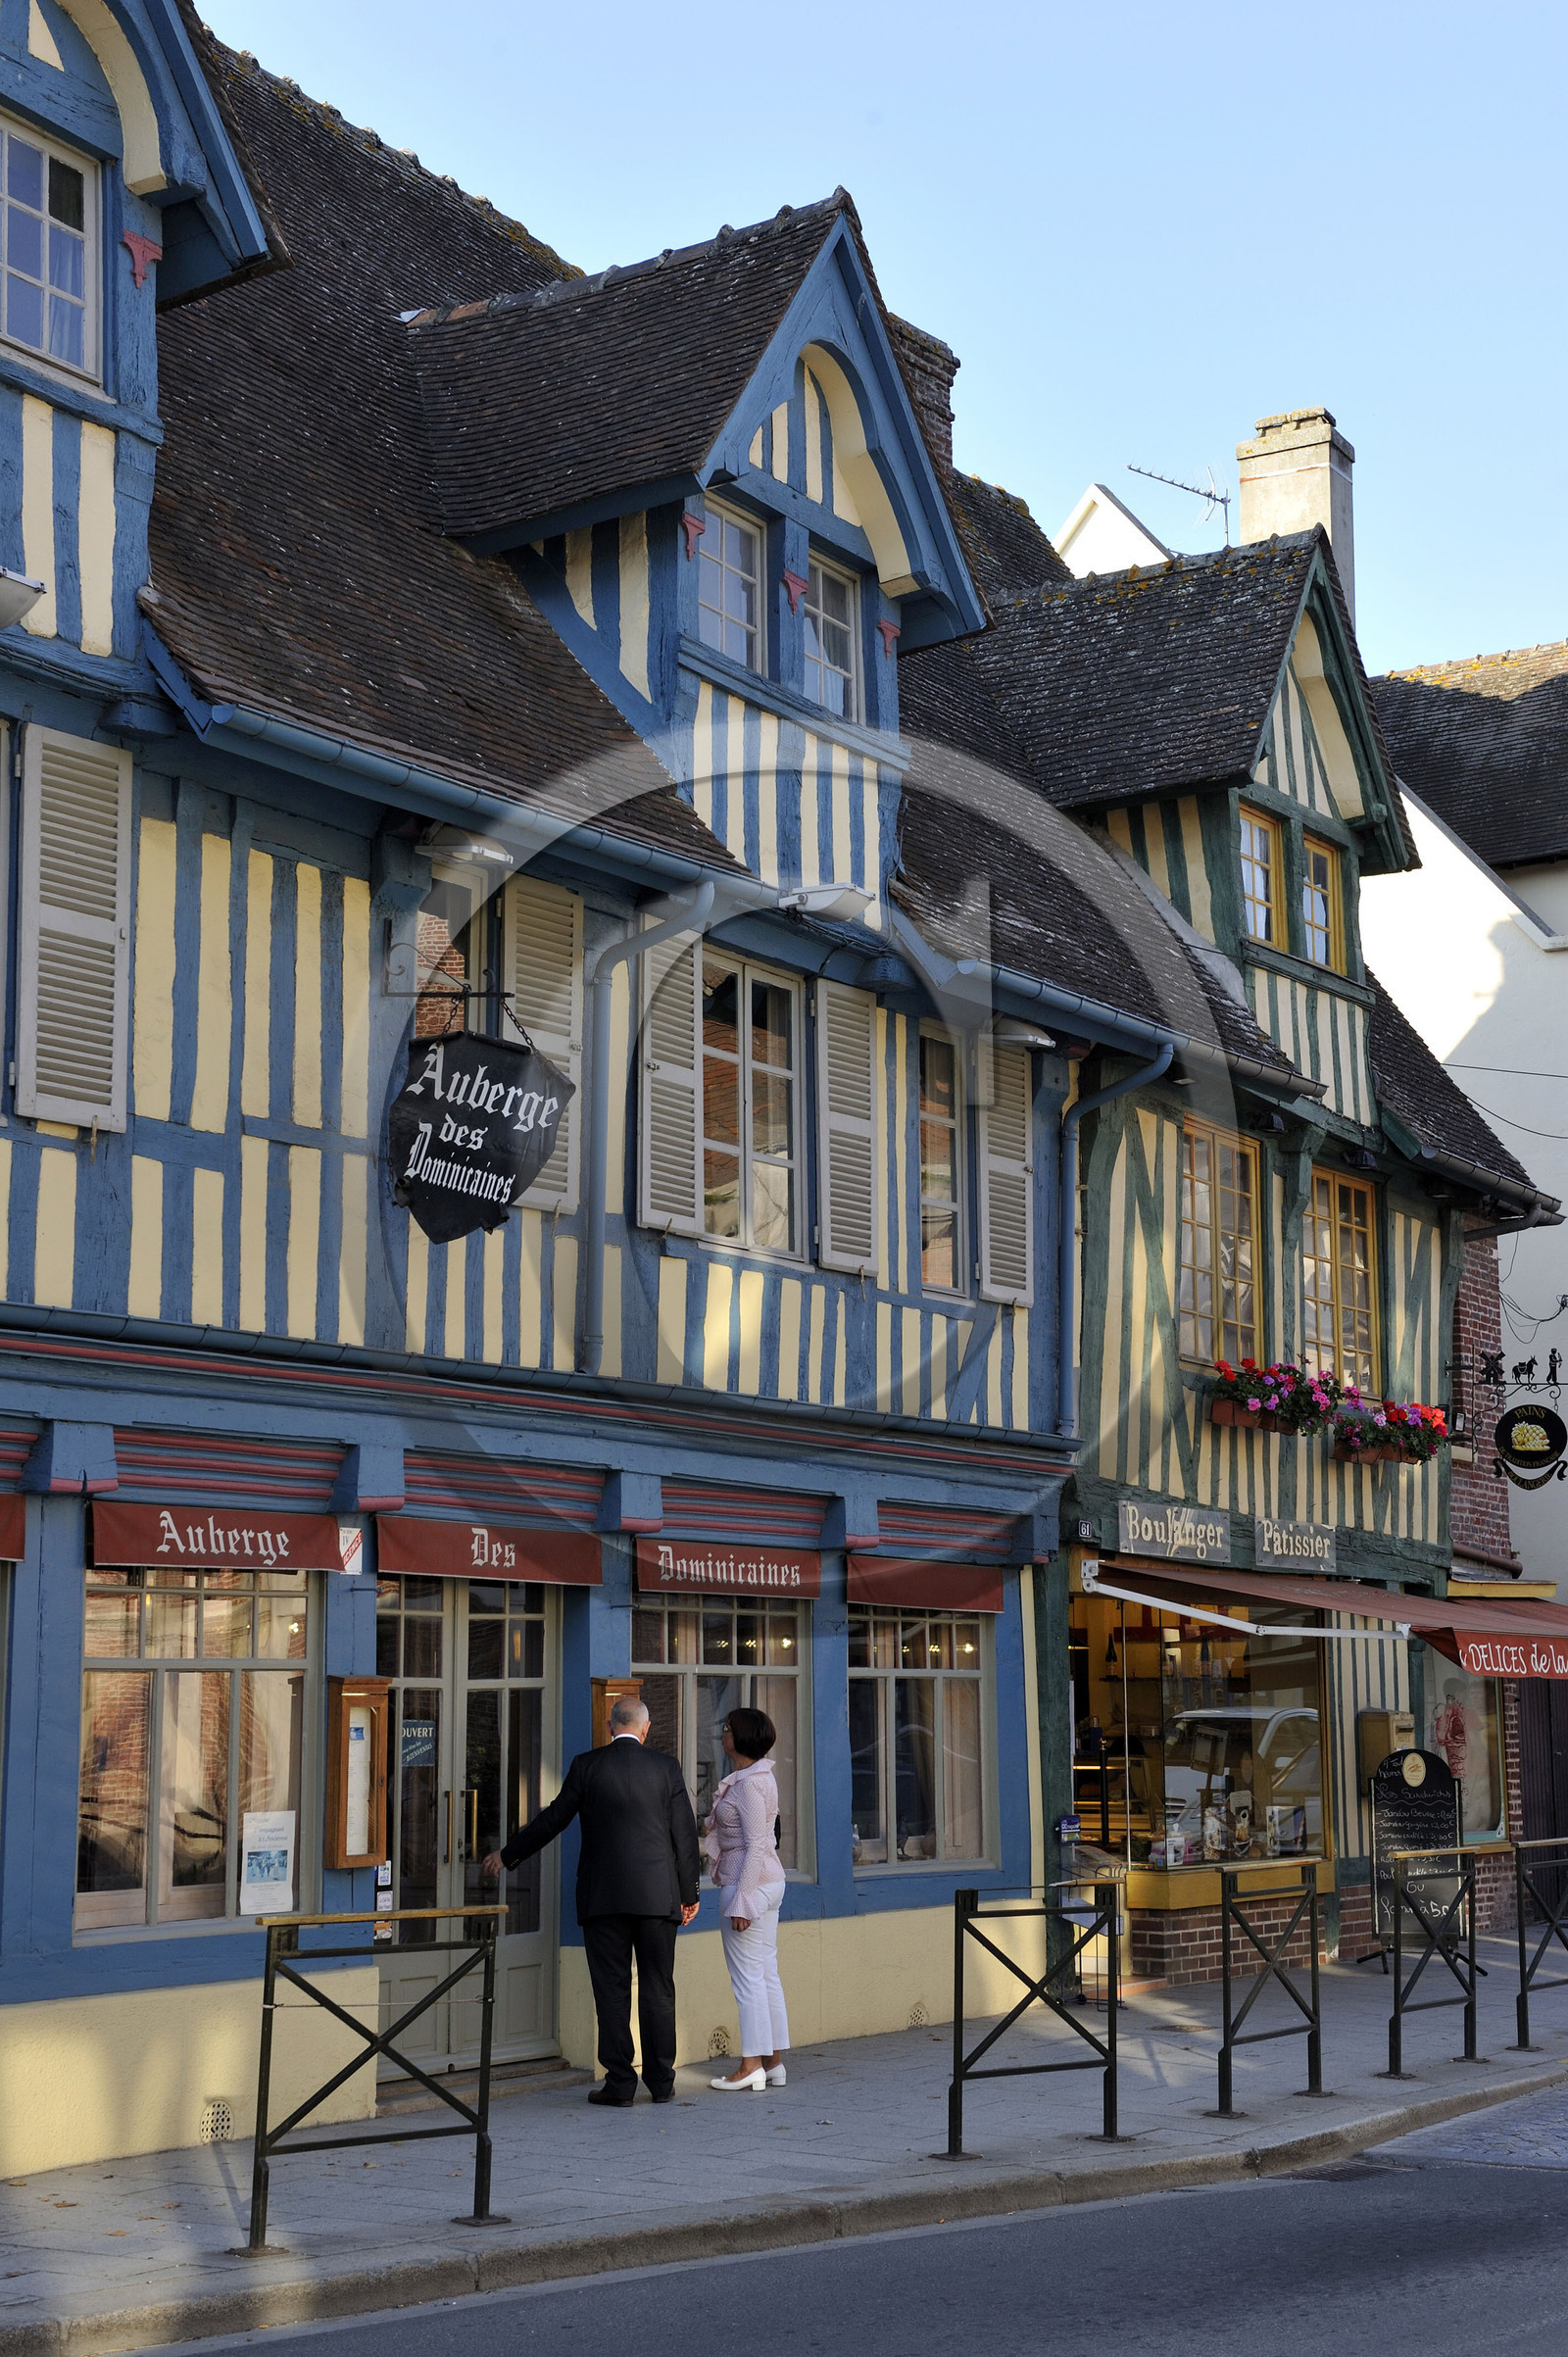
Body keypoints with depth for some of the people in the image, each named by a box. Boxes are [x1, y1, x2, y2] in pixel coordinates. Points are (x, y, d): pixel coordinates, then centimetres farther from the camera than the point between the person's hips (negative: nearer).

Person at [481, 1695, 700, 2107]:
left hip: (603, 1897, -1)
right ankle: (662, 2082, 12)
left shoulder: (587, 1766, -1)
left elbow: (552, 1819, 4)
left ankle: (620, 2083, 2)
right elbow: (684, 1833, 3)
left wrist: (506, 1856, 17)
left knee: (612, 1989, 3)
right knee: (658, 1989, 8)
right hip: (658, 1896, 1)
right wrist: (690, 1892, 13)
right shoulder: (666, 1767, 2)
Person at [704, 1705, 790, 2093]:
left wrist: (741, 1901, -20)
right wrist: (712, 1829, 13)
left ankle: (751, 2065, -3)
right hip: (769, 1883, 10)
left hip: (750, 1884, -10)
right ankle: (774, 2062, 14)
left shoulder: (749, 1784, -17)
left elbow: (755, 1846, -20)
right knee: (767, 1974, 11)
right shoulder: (761, 1776, 13)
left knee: (747, 1976, -5)